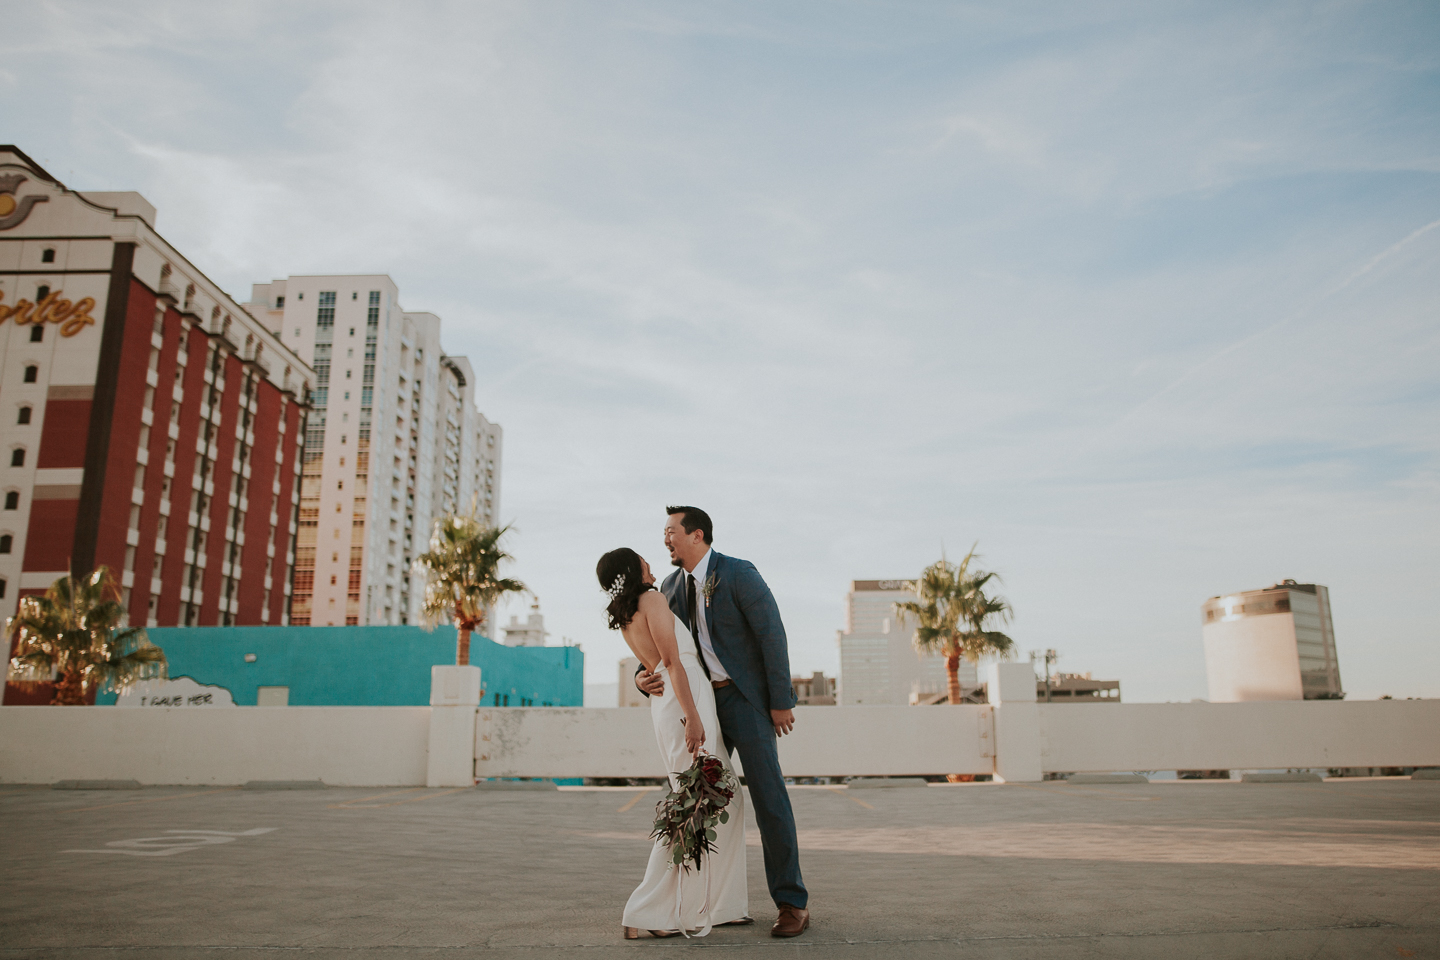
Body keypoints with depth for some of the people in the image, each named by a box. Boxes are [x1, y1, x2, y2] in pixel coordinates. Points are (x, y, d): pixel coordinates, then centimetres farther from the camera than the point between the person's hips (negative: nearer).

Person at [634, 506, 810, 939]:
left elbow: (772, 634, -15)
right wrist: (643, 677, -14)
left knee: (768, 795, -8)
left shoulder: (740, 573, -14)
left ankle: (793, 903, 2)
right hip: (703, 700, 7)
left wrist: (781, 701, -15)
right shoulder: (671, 587, 6)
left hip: (745, 696, -6)